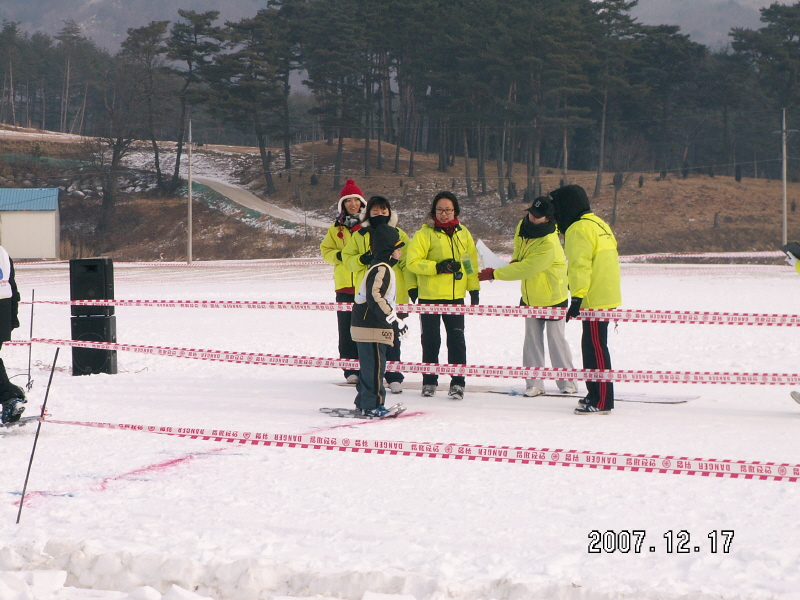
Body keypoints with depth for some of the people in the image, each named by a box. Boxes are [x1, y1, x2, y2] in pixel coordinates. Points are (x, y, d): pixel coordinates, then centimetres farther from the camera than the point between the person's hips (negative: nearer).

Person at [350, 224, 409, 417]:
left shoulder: (381, 267, 18)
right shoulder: (382, 269, -16)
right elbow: (375, 297, -26)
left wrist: (395, 319, 25)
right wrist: (395, 320, -24)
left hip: (366, 324, 11)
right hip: (372, 327, -11)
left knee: (369, 365, 16)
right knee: (375, 366, -6)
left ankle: (364, 402, 23)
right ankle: (372, 405, -3)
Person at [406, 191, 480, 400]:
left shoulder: (463, 234, 9)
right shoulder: (425, 233, -4)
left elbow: (471, 262, 15)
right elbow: (412, 262, -10)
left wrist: (474, 288, 10)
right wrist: (437, 267, -19)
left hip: (456, 296, 2)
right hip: (430, 296, -2)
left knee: (457, 340, -3)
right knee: (431, 341, 5)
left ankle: (457, 382, 2)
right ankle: (429, 381, 17)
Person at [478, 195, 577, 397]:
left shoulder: (549, 244, -32)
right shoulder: (524, 226, -7)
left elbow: (525, 270, -32)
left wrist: (493, 274, -27)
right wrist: (516, 259, -3)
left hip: (552, 298, -8)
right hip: (530, 296, 8)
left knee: (556, 339, 2)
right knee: (532, 339, 8)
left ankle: (567, 382, 15)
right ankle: (534, 383, 13)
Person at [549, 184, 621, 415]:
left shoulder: (578, 229, -12)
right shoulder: (598, 224, 18)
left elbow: (580, 266, -20)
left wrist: (577, 298, -22)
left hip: (594, 299, -10)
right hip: (607, 296, 10)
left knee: (595, 347, -9)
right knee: (592, 346, 17)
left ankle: (602, 402, -9)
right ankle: (595, 394, 25)